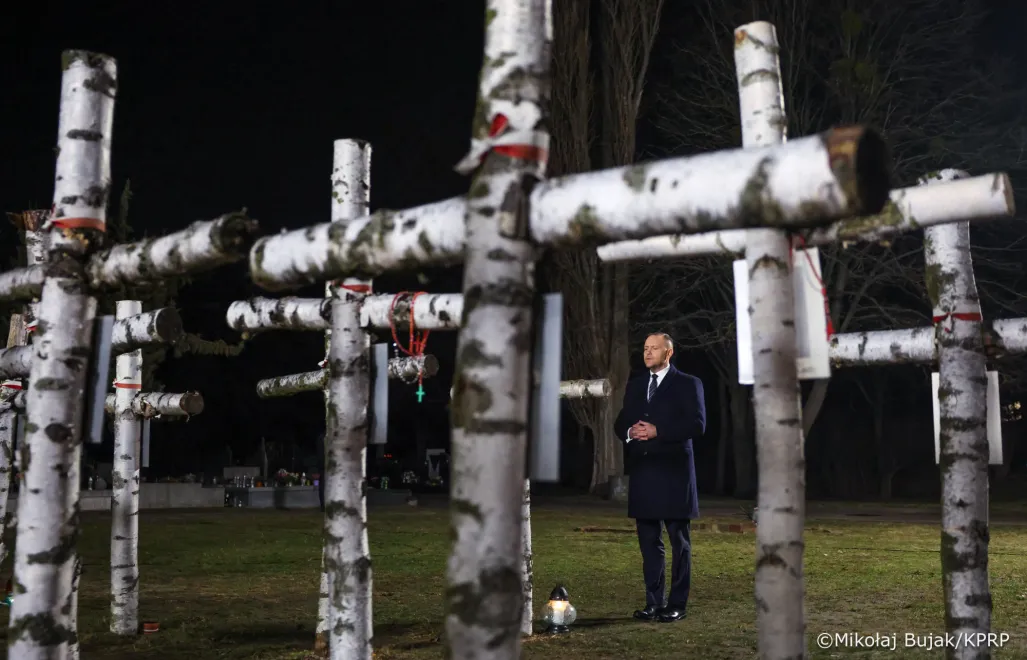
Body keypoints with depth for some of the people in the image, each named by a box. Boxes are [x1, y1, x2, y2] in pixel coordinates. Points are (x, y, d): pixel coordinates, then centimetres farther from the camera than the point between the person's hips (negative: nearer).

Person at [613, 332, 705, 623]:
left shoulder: (688, 384, 0)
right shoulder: (635, 385, 16)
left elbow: (697, 425, -10)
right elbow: (620, 423, 15)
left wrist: (658, 431, -17)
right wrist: (629, 432, -8)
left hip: (673, 472, -5)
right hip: (641, 472, 5)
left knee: (679, 542, 2)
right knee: (649, 541, 8)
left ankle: (677, 604, 8)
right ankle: (653, 602, 15)